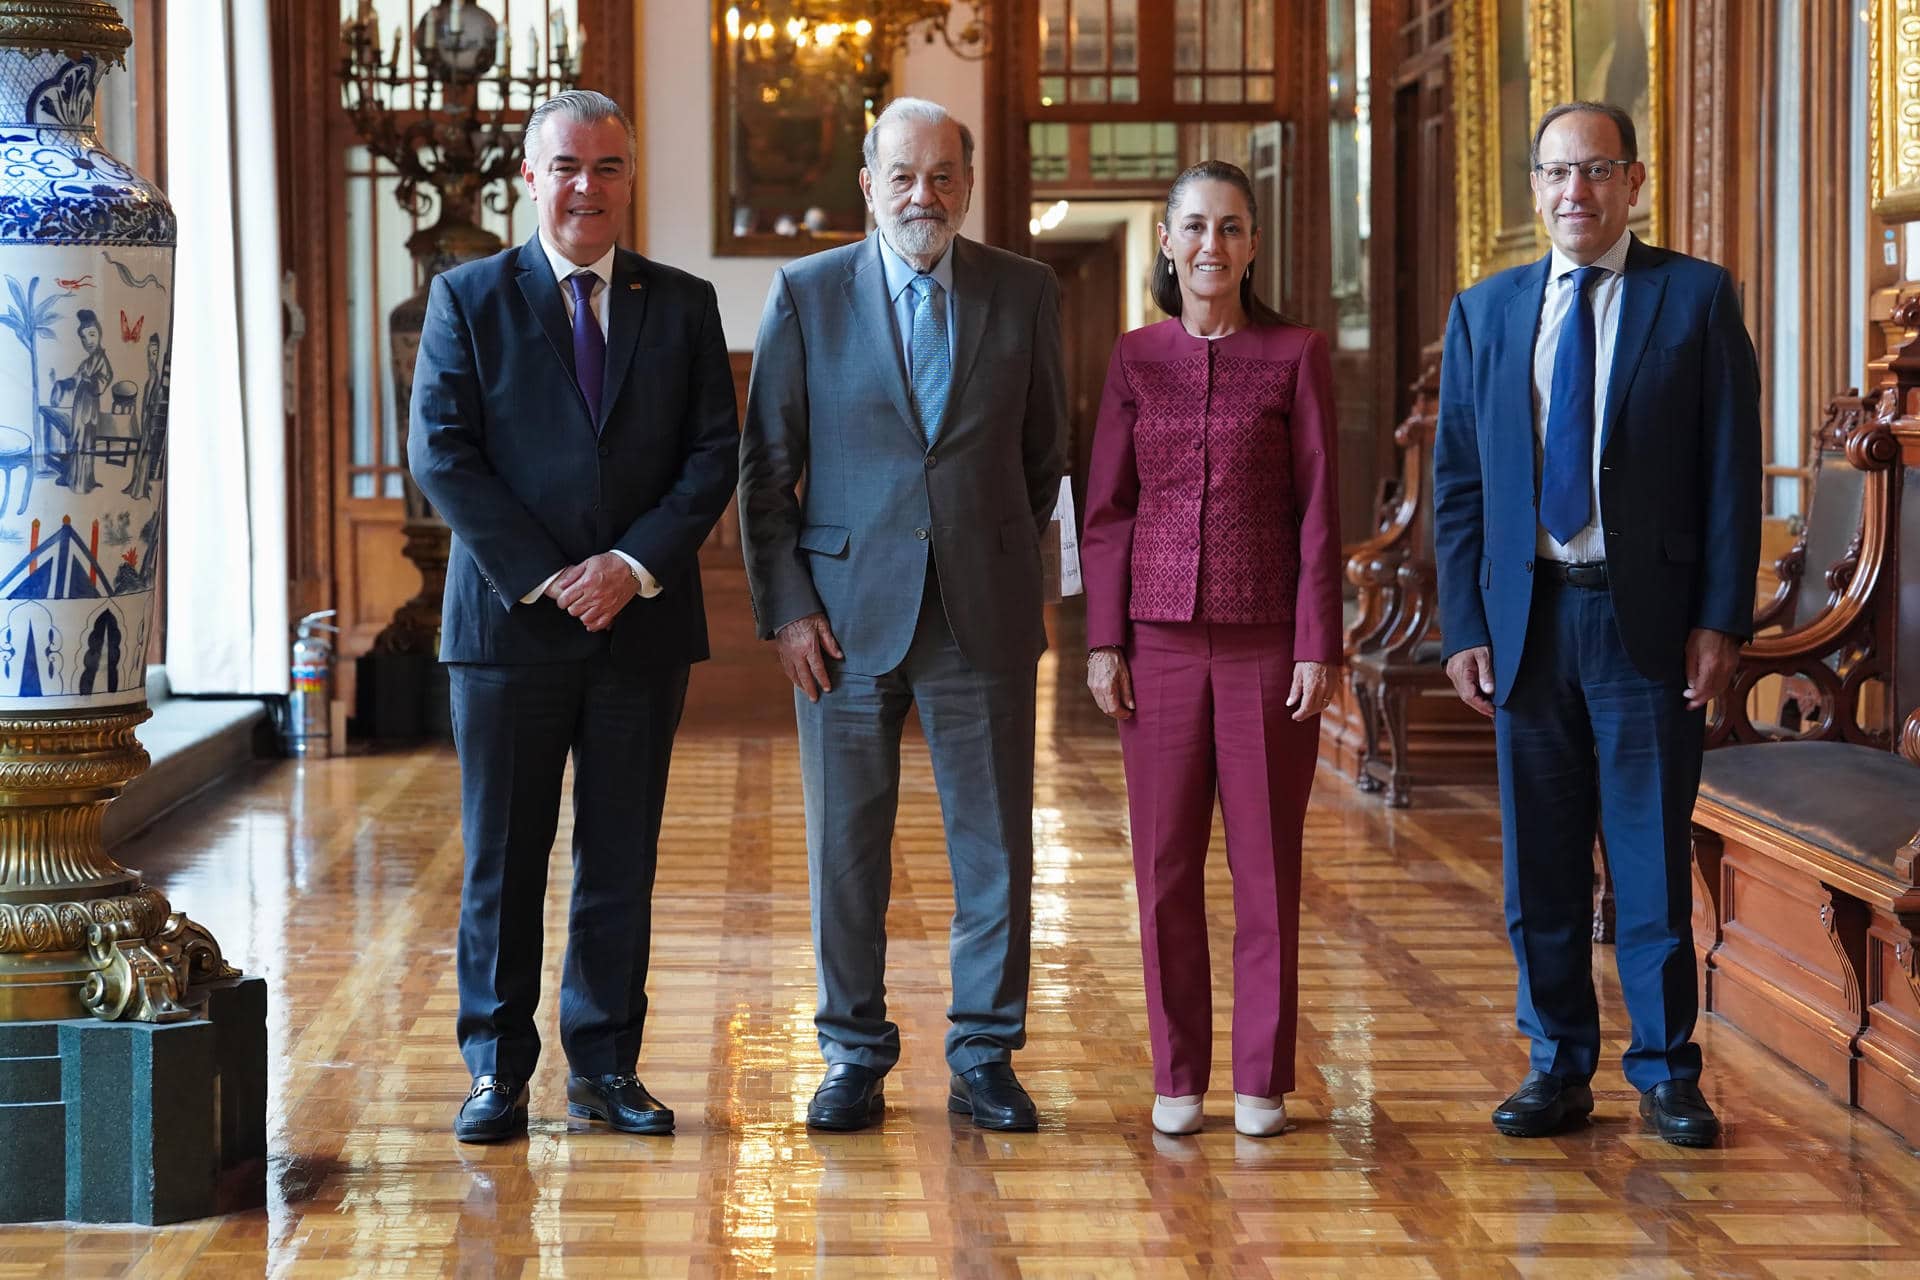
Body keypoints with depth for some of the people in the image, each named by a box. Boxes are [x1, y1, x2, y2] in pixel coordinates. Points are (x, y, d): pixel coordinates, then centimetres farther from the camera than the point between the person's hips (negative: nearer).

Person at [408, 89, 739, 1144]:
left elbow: (714, 455, 4)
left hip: (642, 619, 2)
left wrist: (636, 564, -11)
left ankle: (605, 1067, 15)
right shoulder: (469, 298, 3)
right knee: (501, 859, 3)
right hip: (508, 621, -2)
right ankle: (497, 1069, 12)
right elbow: (441, 454, -5)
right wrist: (543, 578, -12)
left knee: (623, 859, 6)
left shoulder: (683, 305, 9)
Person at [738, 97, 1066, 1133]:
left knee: (995, 845, 4)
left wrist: (1010, 566, 9)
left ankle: (985, 1060, 16)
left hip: (983, 612, 1)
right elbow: (764, 467, 2)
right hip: (848, 610, -1)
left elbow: (1042, 452, 13)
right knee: (846, 847, 5)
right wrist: (784, 607, -5)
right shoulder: (806, 295, 1)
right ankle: (854, 1057, 18)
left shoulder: (1023, 293, 5)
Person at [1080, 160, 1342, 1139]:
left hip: (1267, 637, -2)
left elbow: (1317, 510, -1)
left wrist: (1318, 646, -7)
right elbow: (1108, 510, 7)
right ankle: (1178, 1076, 13)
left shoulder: (1296, 356, 0)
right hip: (1162, 635, 2)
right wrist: (1103, 642, 0)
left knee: (1267, 859, 2)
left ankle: (1262, 1080, 11)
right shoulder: (1136, 359, 6)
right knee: (1167, 862, 4)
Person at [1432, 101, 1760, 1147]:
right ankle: (1558, 1069, 17)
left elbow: (1731, 471, -1)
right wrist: (1463, 627, 2)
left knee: (1652, 857, 2)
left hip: (1647, 619, -3)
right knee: (1539, 864, 7)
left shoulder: (1697, 298, 2)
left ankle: (1666, 1075, 12)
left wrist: (1721, 618, -8)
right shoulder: (1485, 312, 10)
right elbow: (1456, 485, 10)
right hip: (1525, 619, 3)